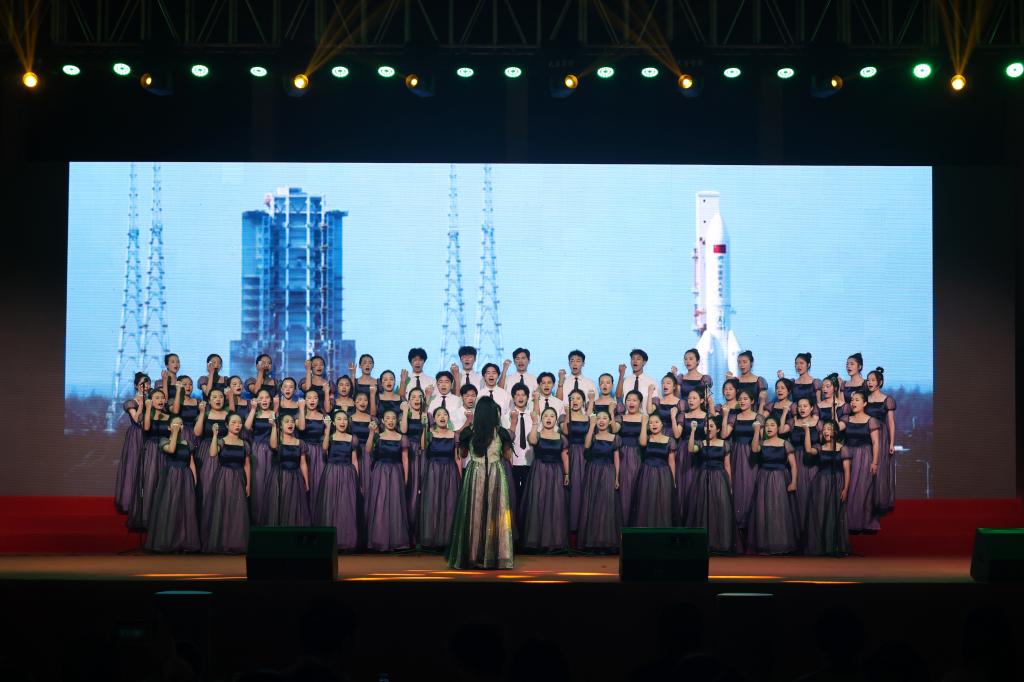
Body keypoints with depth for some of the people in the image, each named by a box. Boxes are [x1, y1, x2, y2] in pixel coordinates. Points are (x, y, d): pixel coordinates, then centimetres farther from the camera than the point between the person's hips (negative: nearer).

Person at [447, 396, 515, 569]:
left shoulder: (470, 432, -4)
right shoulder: (500, 432, -4)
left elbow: (462, 452, 9)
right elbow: (507, 455, 3)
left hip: (475, 474, 1)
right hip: (495, 474, -1)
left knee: (474, 512, 6)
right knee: (494, 513, 2)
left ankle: (473, 555, 8)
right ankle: (494, 554, 2)